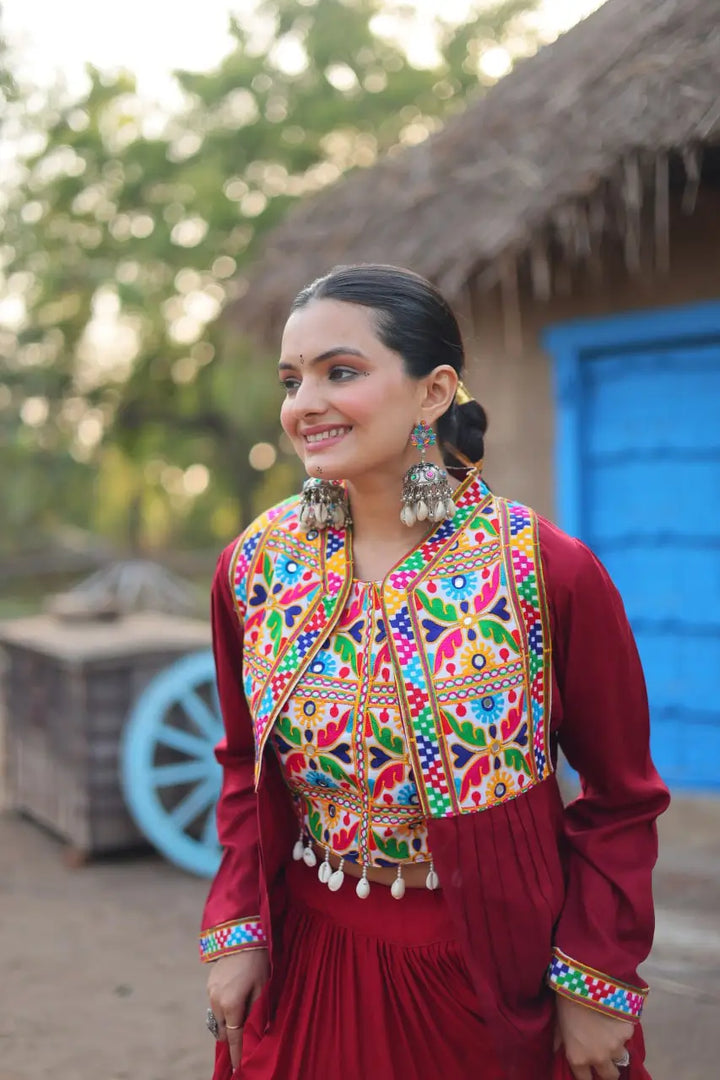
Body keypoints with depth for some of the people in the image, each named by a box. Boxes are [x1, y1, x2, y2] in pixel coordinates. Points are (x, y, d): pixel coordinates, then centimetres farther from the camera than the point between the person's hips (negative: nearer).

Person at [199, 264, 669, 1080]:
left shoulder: (552, 574, -16)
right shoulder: (255, 565, -5)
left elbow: (621, 799, -7)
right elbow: (246, 767, 7)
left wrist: (597, 981, -9)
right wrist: (236, 930, 0)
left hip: (498, 978, -2)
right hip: (310, 970, 3)